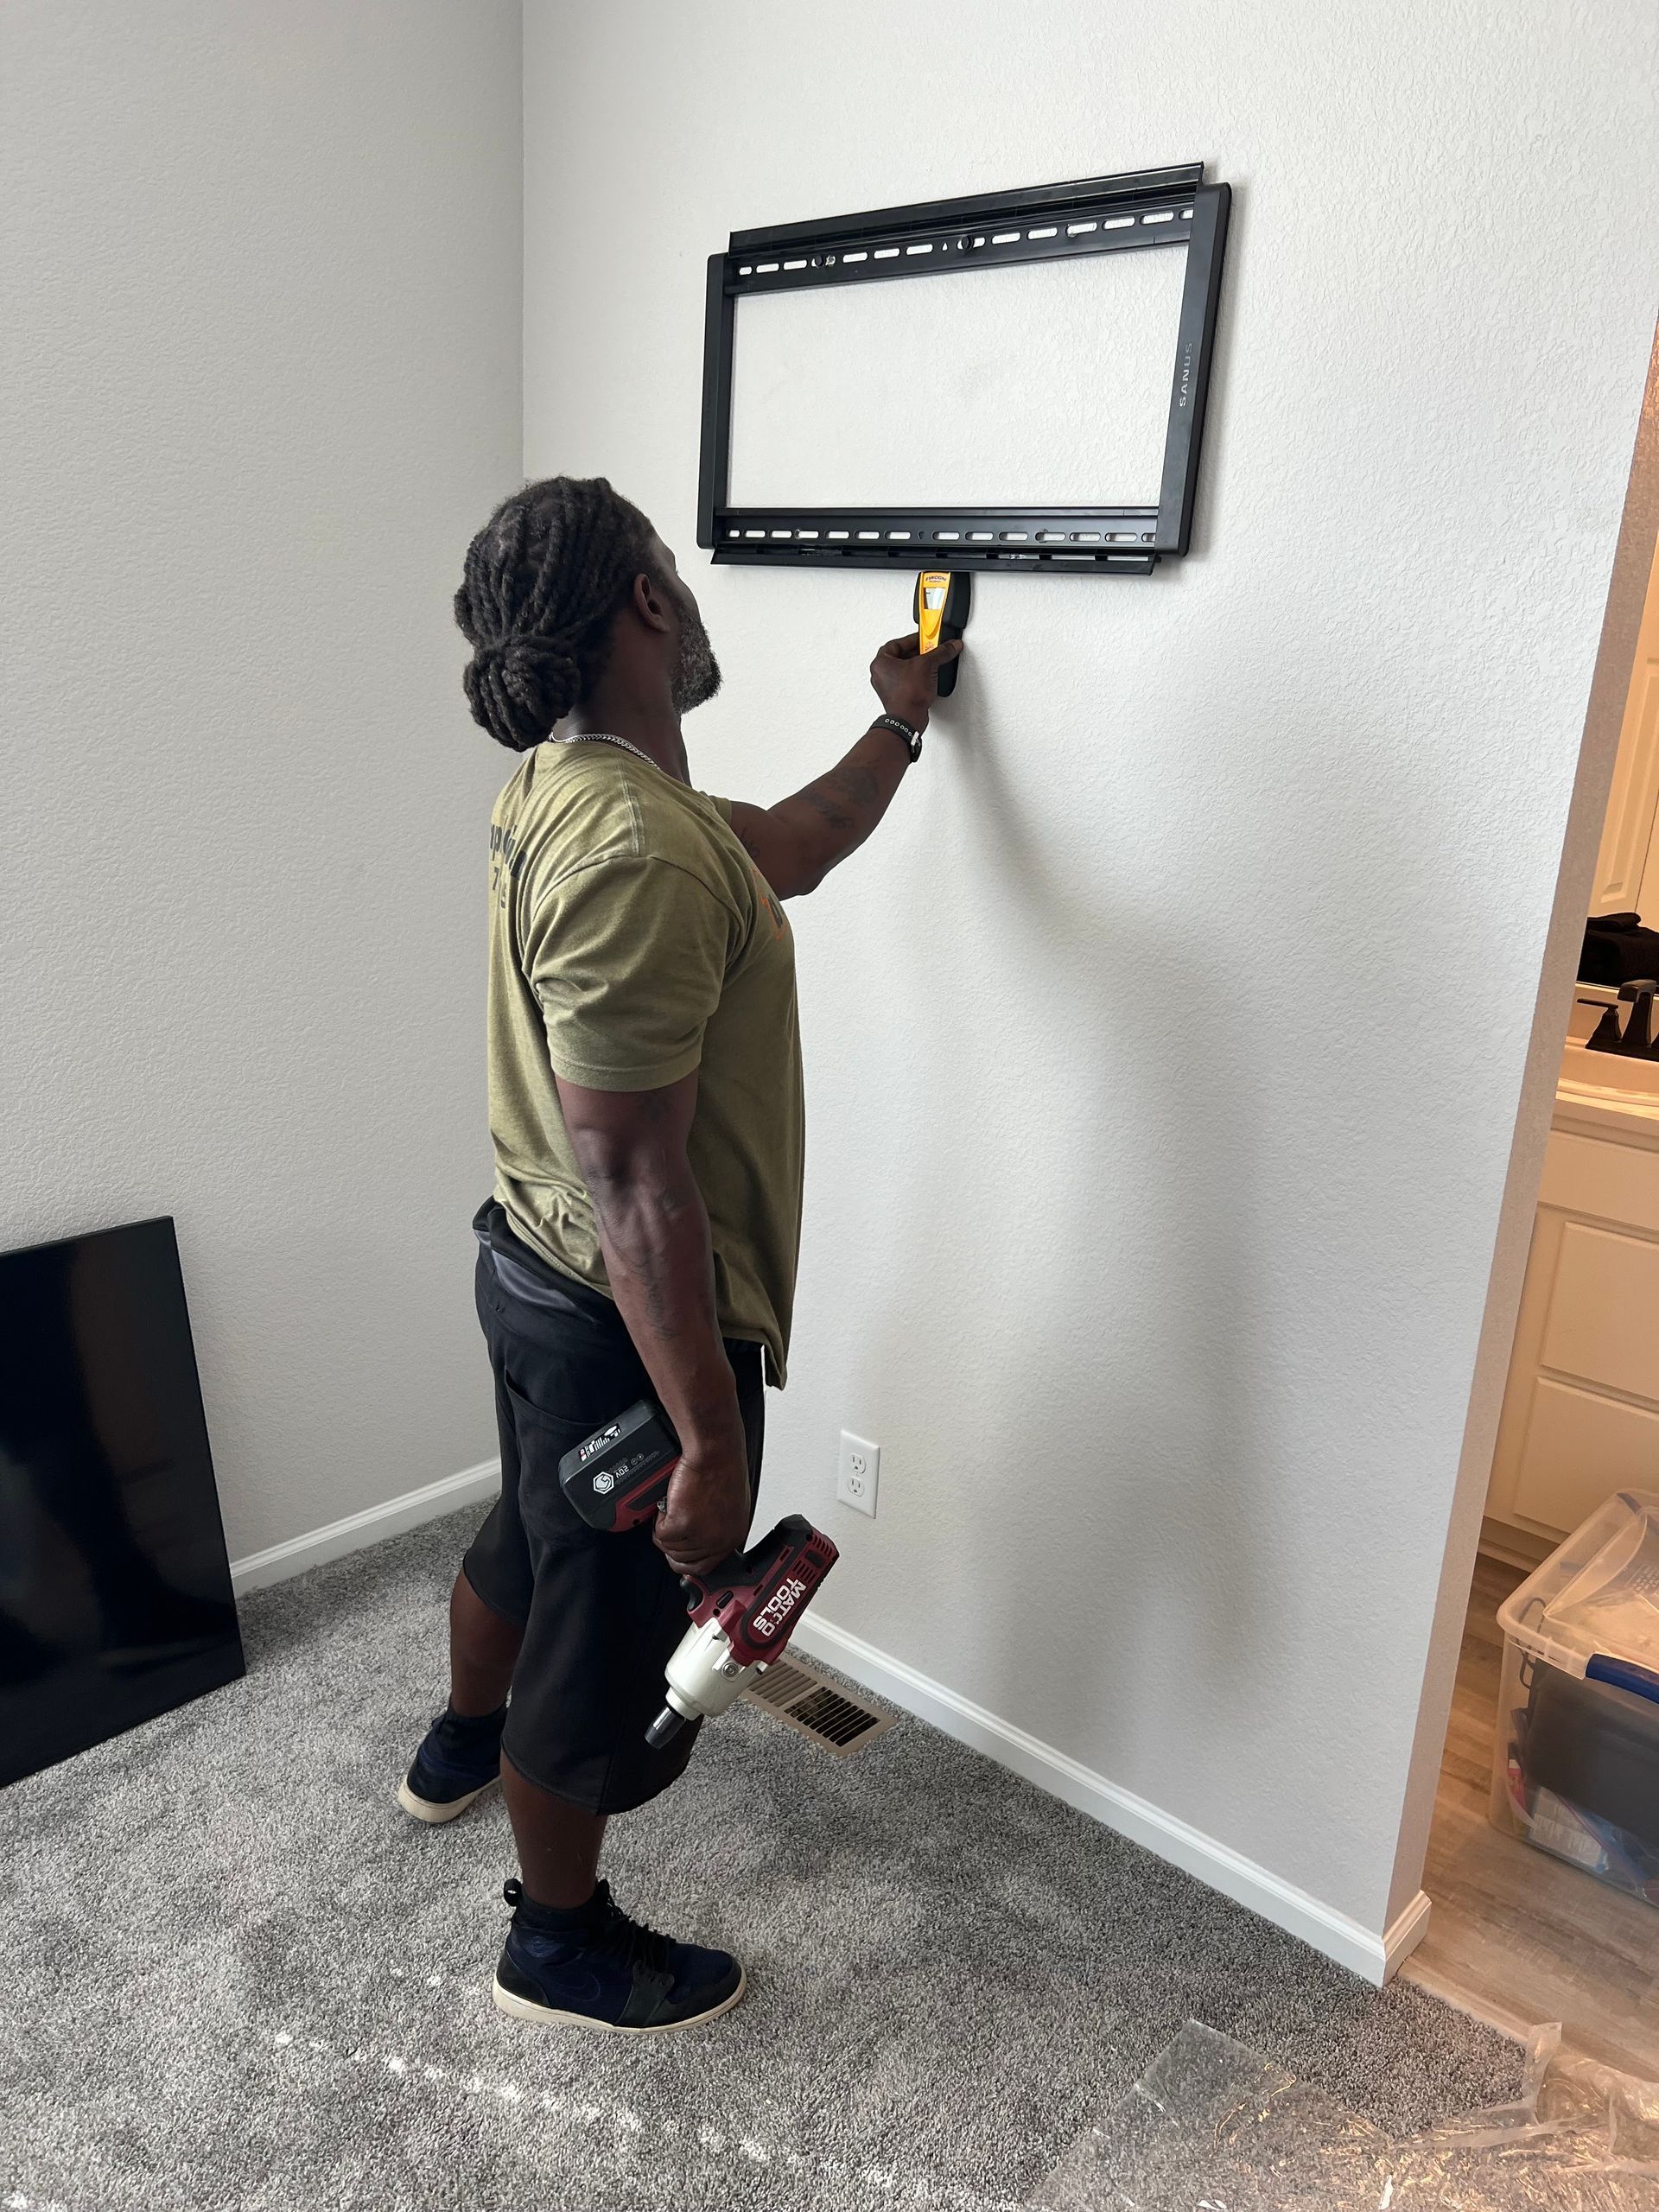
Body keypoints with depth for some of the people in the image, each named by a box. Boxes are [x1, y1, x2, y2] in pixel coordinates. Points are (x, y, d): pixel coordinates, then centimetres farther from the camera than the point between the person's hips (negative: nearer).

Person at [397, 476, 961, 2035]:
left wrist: (897, 724, 29)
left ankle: (464, 1745, 61)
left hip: (536, 1271, 10)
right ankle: (560, 1944, 38)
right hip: (628, 1320, -10)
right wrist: (712, 1437, -25)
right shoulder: (636, 855, -30)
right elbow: (634, 1179, -30)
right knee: (611, 1636, 12)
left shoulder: (573, 785, 3)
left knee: (532, 1534, 33)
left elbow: (789, 852, 20)